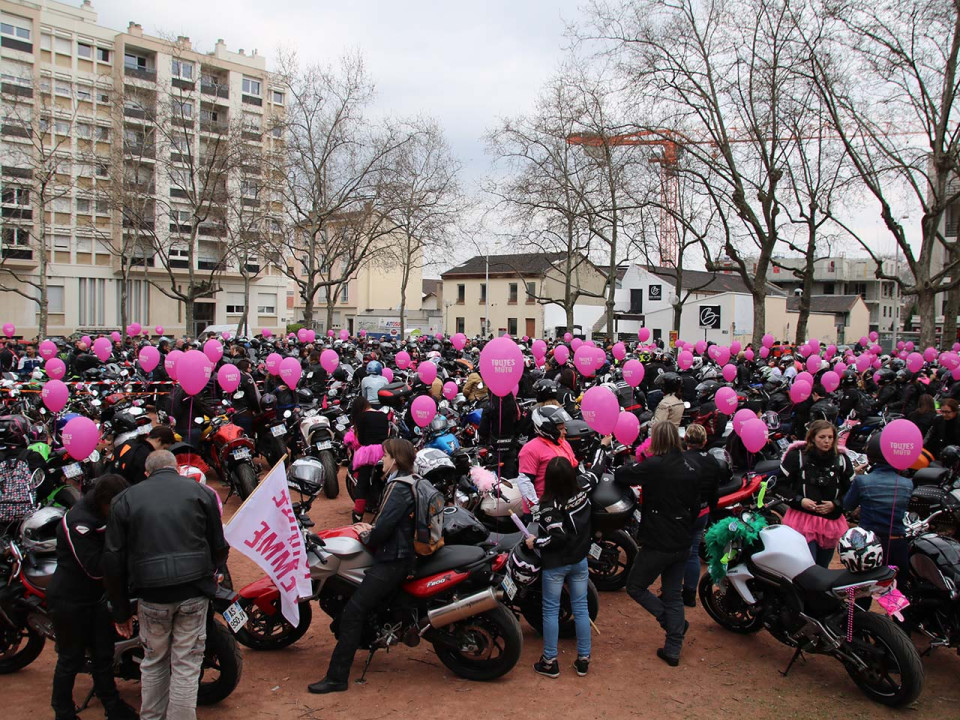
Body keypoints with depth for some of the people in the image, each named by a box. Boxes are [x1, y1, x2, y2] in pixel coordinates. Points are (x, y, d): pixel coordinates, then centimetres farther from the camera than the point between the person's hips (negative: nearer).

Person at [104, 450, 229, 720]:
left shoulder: (126, 499, 8)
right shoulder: (201, 492, 6)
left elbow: (113, 560, 6)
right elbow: (219, 546, 7)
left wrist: (121, 610, 14)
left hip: (152, 594, 1)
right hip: (194, 590, -1)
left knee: (154, 661, 19)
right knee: (186, 664, 7)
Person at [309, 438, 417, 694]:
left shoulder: (397, 488, -17)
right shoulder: (410, 483, 13)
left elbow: (383, 528, -23)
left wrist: (366, 536, -3)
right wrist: (372, 530, 10)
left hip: (392, 560, -11)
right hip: (404, 553, 11)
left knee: (352, 612, -14)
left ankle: (336, 677, -15)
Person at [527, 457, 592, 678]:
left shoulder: (550, 505, -22)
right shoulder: (583, 496, -4)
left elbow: (557, 537, -24)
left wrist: (536, 542, -13)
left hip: (555, 564, -6)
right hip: (579, 560, 6)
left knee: (550, 610, 5)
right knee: (580, 608, 11)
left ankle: (550, 662, 12)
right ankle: (583, 660, 18)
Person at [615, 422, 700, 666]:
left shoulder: (654, 465, -17)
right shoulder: (690, 468, 4)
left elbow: (620, 477, -13)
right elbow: (696, 506, 13)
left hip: (657, 543, -7)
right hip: (682, 543, 7)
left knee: (635, 587, 12)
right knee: (673, 594, 15)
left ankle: (671, 621, 2)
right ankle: (672, 650, 18)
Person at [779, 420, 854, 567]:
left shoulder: (841, 459, 6)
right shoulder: (797, 455, -3)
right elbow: (782, 483, -2)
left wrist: (835, 504, -6)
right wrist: (799, 500, -15)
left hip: (831, 521, 4)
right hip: (802, 518, -4)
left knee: (822, 569, 15)